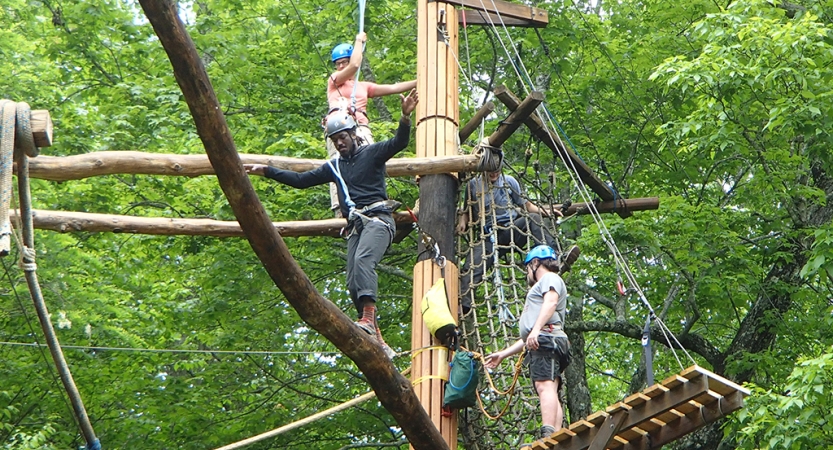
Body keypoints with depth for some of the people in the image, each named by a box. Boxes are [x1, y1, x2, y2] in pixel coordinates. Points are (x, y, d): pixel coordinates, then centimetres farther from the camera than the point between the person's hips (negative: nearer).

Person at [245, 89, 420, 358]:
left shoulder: (372, 153, 8)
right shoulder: (334, 167, 25)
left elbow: (399, 143, -9)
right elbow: (301, 180, 27)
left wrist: (405, 118, -28)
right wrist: (267, 172, 22)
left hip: (377, 218, -6)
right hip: (354, 225, 6)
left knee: (363, 259, -32)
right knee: (354, 284, -8)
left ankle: (368, 317, -45)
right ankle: (376, 338, -10)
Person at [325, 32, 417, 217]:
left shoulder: (364, 86, 34)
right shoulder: (334, 80, 22)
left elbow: (393, 88, 30)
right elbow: (355, 65, 6)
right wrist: (359, 40, 19)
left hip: (361, 128, 4)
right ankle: (340, 211, -30)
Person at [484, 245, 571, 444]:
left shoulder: (549, 278, 11)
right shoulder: (541, 288, 39)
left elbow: (551, 302, -13)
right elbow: (527, 337, 39)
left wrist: (536, 329, -26)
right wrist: (503, 354, 38)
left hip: (546, 338, -10)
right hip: (539, 343, 10)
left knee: (545, 386, -24)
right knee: (550, 392, -4)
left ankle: (547, 435, -40)